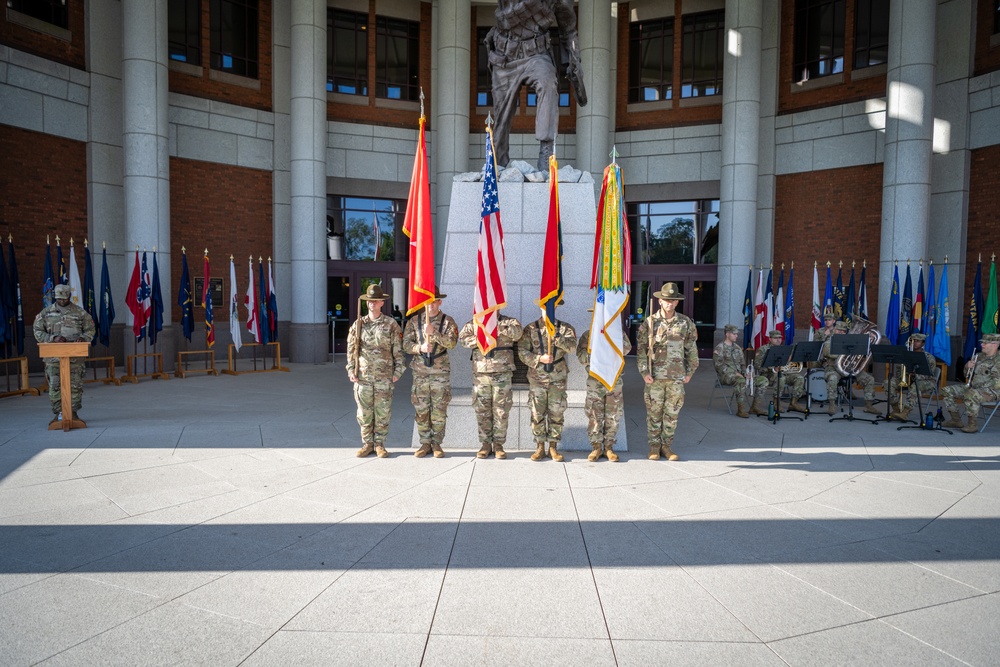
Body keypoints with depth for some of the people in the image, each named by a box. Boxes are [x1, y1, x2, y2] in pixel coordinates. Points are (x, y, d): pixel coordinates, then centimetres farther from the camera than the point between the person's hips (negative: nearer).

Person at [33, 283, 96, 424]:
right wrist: (53, 338, -11)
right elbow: (38, 331, 6)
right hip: (53, 357, 1)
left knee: (75, 385, 2)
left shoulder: (80, 312, 5)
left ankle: (74, 412, 12)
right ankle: (57, 414, 9)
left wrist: (82, 338, -13)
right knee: (54, 386, 1)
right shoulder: (46, 313, 8)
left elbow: (90, 330, 8)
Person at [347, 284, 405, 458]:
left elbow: (398, 350, 2)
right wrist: (351, 370, 2)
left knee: (383, 411, 3)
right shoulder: (358, 324, 6)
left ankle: (380, 444, 15)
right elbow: (351, 349, 9)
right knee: (364, 412, 6)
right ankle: (367, 443, 18)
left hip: (384, 377, -2)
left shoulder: (391, 324, 1)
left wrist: (398, 371, -3)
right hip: (363, 376, 2)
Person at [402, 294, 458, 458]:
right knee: (421, 410, 4)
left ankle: (437, 444, 13)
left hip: (441, 372, -1)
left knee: (439, 411, 2)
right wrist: (420, 348, -16)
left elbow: (452, 343, -12)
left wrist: (434, 333, -23)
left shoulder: (448, 321, 1)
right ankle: (425, 443, 15)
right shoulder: (414, 321, 6)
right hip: (420, 372, 2)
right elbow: (406, 344, 3)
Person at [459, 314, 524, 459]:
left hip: (502, 374, -1)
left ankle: (498, 444, 13)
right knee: (482, 411, 5)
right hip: (480, 373, 2)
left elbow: (517, 332, -16)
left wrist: (498, 325, -24)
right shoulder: (474, 323, 11)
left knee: (501, 411, 2)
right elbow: (462, 337, -4)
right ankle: (485, 444, 16)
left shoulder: (508, 321, 5)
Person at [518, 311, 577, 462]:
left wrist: (555, 337, -22)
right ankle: (540, 447, 14)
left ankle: (553, 447, 15)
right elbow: (522, 351, -2)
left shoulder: (564, 328, 4)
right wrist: (539, 358, -14)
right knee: (537, 414, 3)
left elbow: (572, 347, -12)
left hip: (558, 379, 0)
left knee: (557, 414, 4)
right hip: (537, 379, 0)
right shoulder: (530, 329, 4)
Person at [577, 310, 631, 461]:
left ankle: (609, 447, 14)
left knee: (613, 417, 4)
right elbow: (581, 356, -4)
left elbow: (627, 349, -9)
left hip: (614, 380, 1)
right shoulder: (588, 335, 5)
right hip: (595, 381, -1)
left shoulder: (618, 333, 8)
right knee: (594, 416, 1)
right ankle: (596, 447, 11)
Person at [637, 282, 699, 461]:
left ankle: (666, 446, 18)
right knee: (654, 412, 4)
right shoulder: (650, 322, 1)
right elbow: (641, 349, 0)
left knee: (672, 413, 6)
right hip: (655, 376, -1)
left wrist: (690, 372, 8)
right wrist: (644, 372, -7)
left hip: (677, 377, 2)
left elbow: (691, 349, 11)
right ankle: (654, 446, 15)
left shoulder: (686, 323, 6)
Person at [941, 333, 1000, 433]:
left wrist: (980, 387, -21)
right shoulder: (979, 356, 13)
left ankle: (973, 424, -25)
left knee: (970, 394, -39)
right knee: (947, 390, -1)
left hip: (991, 391, -9)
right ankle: (956, 420, 4)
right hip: (973, 387, 9)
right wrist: (967, 367, -3)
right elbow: (967, 375, 18)